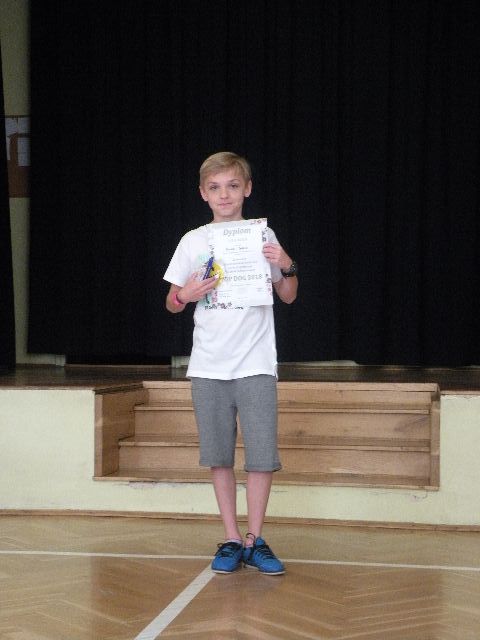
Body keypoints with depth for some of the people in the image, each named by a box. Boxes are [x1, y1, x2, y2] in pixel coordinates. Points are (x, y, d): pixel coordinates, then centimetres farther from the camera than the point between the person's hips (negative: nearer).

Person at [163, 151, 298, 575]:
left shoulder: (263, 236, 5)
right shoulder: (193, 241, 6)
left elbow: (288, 297, 11)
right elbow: (172, 304, 11)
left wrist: (287, 267, -8)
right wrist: (184, 295, -11)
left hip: (256, 364, -1)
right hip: (208, 365, 1)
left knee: (261, 454, -3)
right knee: (220, 456, 6)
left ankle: (255, 540, 9)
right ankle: (232, 540, 15)